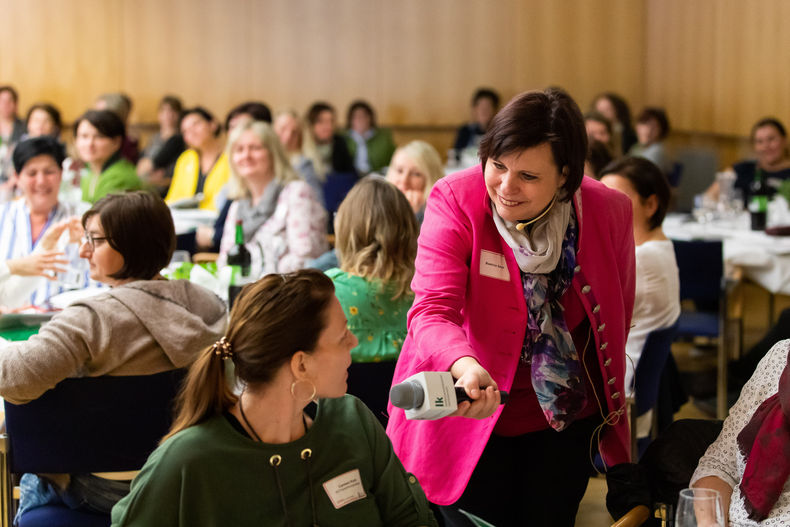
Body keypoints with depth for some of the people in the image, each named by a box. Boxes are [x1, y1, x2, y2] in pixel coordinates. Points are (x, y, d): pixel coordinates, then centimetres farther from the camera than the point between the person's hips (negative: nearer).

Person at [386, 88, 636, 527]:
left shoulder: (610, 213, -11)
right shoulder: (454, 201, -19)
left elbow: (615, 321, 6)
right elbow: (433, 310, -28)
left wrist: (609, 419, 13)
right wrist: (465, 367, -49)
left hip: (565, 419, 2)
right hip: (470, 412, -2)